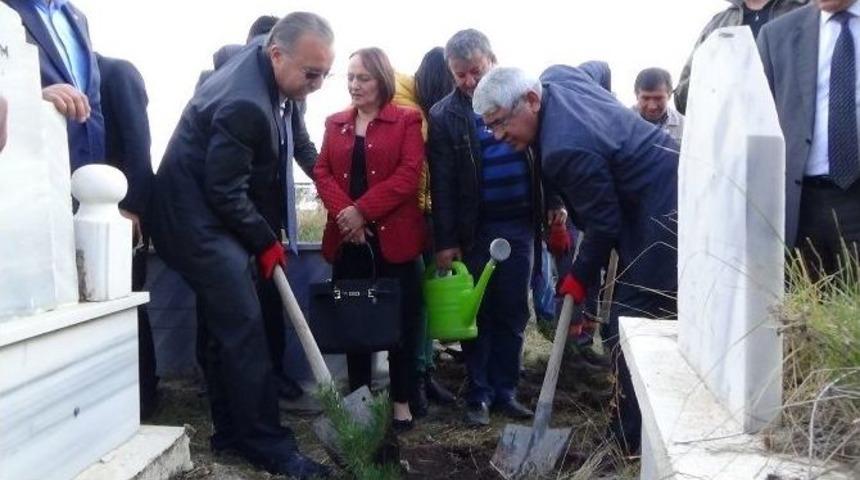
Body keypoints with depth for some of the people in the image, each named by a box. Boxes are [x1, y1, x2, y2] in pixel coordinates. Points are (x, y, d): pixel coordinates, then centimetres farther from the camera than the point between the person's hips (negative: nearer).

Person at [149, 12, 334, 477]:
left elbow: (283, 136, 20)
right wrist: (265, 242, -10)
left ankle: (232, 432, 23)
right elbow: (225, 193, -22)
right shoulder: (244, 103, -28)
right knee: (244, 329, -10)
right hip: (200, 221, -10)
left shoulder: (267, 70, 2)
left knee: (227, 326, 13)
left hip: (218, 217, 10)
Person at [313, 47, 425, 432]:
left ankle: (401, 401, 14)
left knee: (401, 318, 2)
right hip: (346, 237, 4)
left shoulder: (407, 120, 2)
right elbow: (321, 171, 6)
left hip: (393, 234, -3)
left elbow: (408, 174, -10)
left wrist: (362, 210, -16)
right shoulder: (335, 123, 15)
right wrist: (344, 212, -13)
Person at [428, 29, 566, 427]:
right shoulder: (444, 115, -3)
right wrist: (445, 241, -9)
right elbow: (442, 183, -6)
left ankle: (505, 390, 23)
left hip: (519, 226, 3)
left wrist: (555, 201, 5)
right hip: (474, 231, -2)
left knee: (513, 315, 9)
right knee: (478, 315, 6)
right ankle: (479, 394, 19)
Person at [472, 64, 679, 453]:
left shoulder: (566, 148, -29)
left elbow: (604, 223, -21)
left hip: (657, 213, -11)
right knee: (648, 318, 17)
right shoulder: (555, 76, -1)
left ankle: (635, 442, 6)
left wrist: (581, 276, -3)